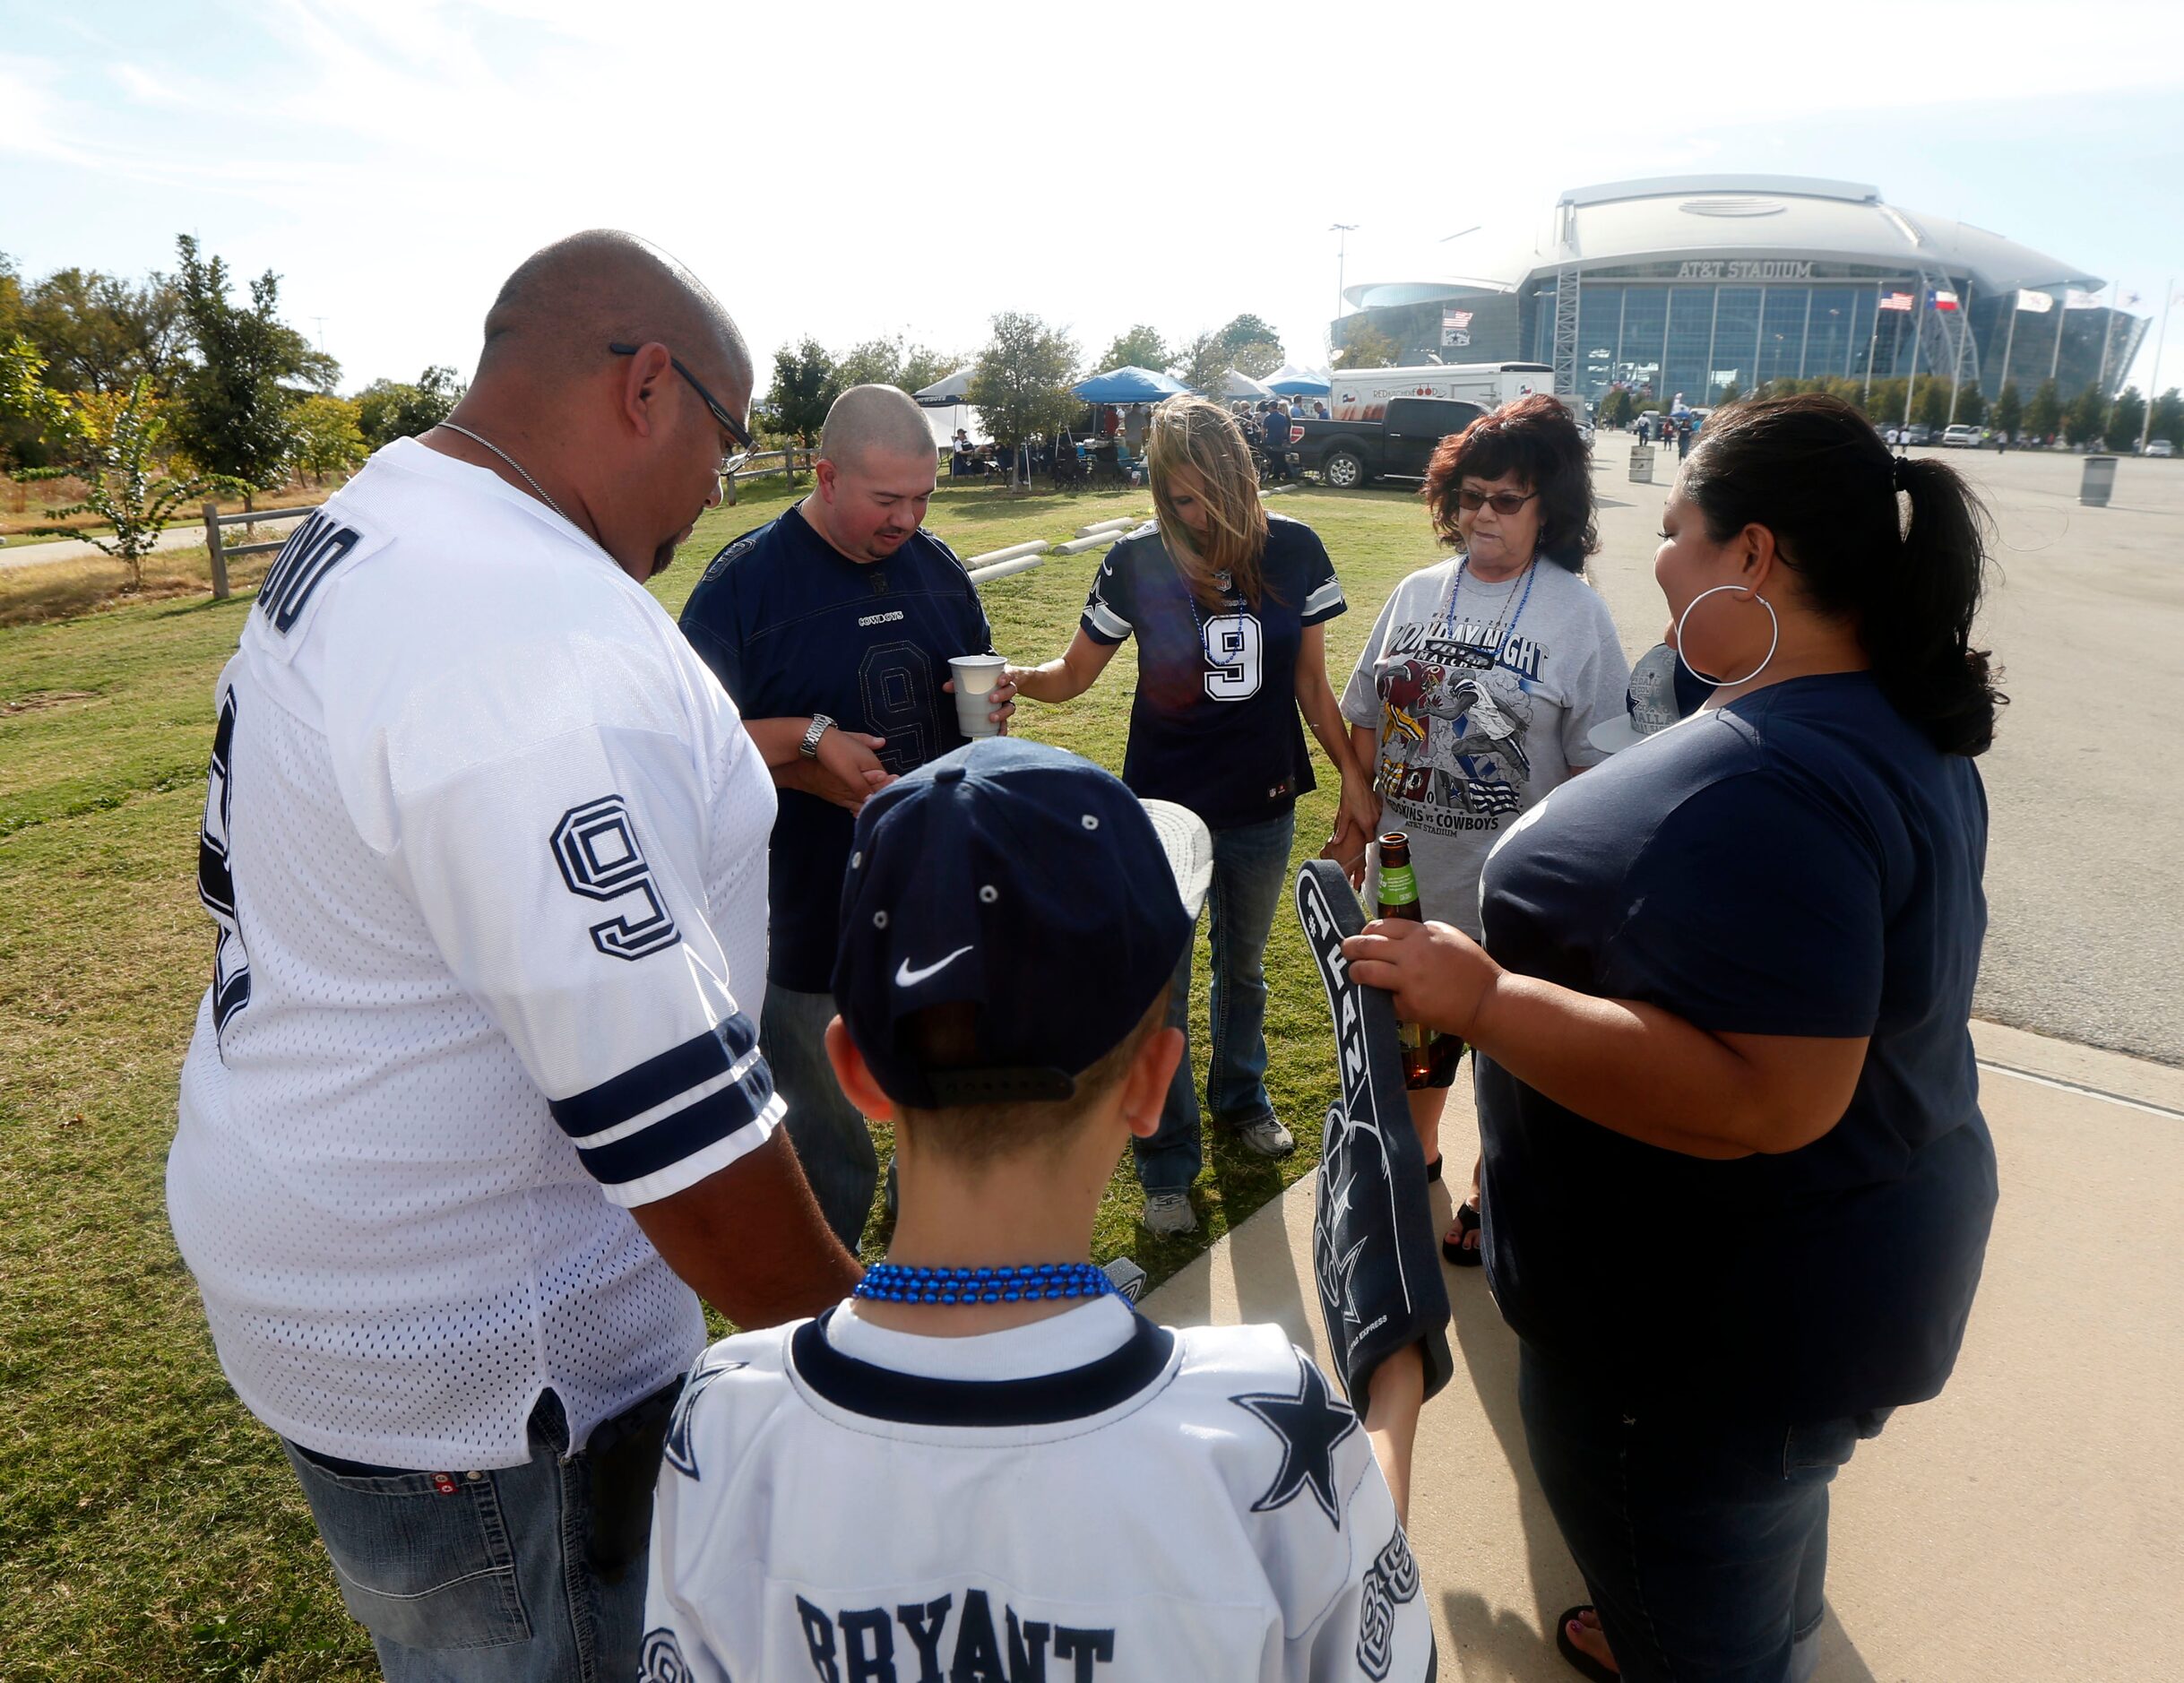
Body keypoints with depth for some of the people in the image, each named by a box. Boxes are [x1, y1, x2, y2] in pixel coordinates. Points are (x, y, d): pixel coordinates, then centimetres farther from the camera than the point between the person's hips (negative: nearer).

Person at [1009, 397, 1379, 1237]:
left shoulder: (1294, 551, -6)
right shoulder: (1136, 562, -11)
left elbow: (1310, 679, 3)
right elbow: (1074, 673, -4)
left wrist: (1351, 772, 3)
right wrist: (1016, 678, -24)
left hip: (1263, 808, 2)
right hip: (1164, 810, -2)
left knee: (1243, 967, 23)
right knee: (1160, 994, 5)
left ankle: (1240, 1097, 49)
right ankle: (1167, 1167, 24)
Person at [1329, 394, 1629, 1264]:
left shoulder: (1577, 614, -10)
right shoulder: (1417, 594, 3)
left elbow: (1597, 764, -11)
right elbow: (1367, 720, 9)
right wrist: (1357, 820, 6)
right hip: (1407, 874, 5)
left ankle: (1488, 1190, 36)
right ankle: (1416, 1156, 46)